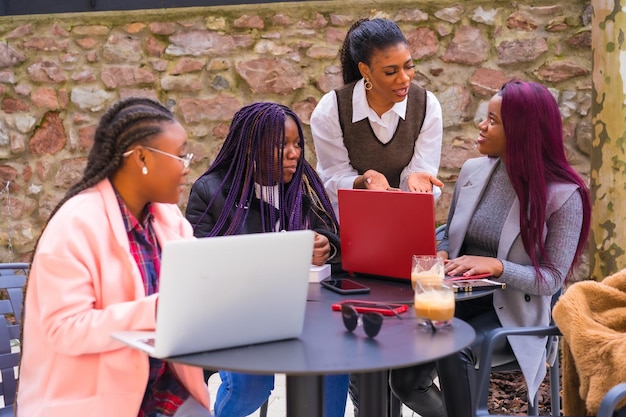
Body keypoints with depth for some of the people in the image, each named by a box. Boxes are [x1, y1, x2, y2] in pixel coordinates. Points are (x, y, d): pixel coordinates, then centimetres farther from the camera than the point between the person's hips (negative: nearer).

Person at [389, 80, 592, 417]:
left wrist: (496, 265, -27)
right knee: (405, 380, -19)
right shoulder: (472, 171, 3)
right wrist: (439, 256, -9)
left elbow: (552, 279, -12)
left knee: (453, 349, -34)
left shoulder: (563, 194, -12)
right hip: (459, 299, 4)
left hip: (513, 311, -4)